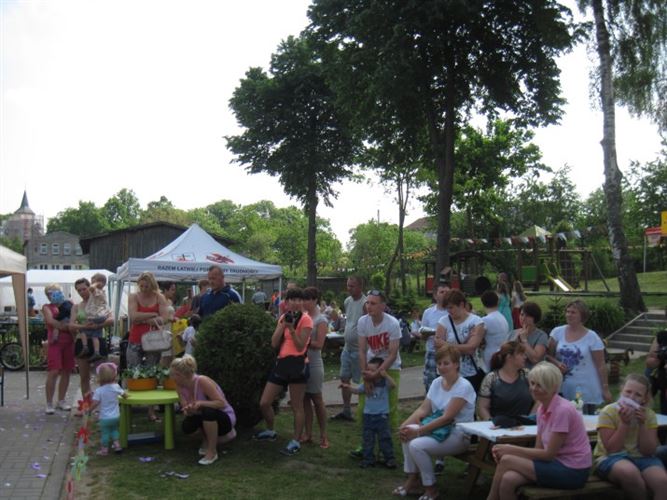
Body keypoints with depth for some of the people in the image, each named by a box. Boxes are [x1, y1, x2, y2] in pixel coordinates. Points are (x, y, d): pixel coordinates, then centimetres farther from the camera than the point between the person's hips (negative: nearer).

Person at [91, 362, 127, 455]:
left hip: (105, 418, -3)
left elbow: (95, 403, -18)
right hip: (116, 416, 3)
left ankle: (104, 450, 18)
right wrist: (126, 395, 28)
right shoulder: (116, 387, -6)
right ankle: (117, 444, 19)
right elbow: (124, 395, 6)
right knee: (114, 429, 25)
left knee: (105, 433, 10)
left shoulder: (98, 391, -15)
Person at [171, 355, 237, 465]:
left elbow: (221, 403, -26)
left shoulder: (202, 381, -27)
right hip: (209, 419, 6)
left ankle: (212, 451, -19)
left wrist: (201, 403, -38)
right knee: (187, 426, -23)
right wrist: (188, 410, -31)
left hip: (225, 417, -6)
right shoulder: (180, 386, -8)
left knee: (207, 411, -37)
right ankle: (207, 440, 10)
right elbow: (186, 410, -8)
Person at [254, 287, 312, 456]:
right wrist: (283, 324, -9)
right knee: (264, 403, 9)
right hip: (281, 363, 7)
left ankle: (296, 442, 11)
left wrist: (291, 328, -23)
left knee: (297, 407, -1)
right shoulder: (283, 317, 12)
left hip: (297, 364, -7)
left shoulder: (305, 319, -7)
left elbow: (300, 346, -14)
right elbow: (274, 344, 1)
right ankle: (270, 432, 33)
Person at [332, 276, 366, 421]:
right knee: (344, 379, 13)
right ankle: (346, 411, 24)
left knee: (360, 382, 0)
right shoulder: (347, 301, 7)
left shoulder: (365, 304, -17)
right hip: (347, 347, 8)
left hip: (359, 349, -8)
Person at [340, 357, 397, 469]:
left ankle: (389, 458, 9)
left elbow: (393, 386, -25)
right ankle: (368, 459, 16)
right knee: (368, 439, 8)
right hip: (368, 415, 4)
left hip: (382, 416, -4)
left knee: (385, 439, -1)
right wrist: (348, 387, -5)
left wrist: (386, 375, -36)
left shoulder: (385, 383, -8)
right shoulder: (367, 384, 5)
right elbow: (357, 390, 11)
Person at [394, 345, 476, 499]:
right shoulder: (436, 382, 6)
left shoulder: (463, 386, -17)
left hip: (458, 435, -7)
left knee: (417, 445, -26)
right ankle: (412, 480, -4)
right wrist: (405, 424, -17)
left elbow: (447, 418, -23)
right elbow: (423, 409, 2)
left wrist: (418, 431, -26)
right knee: (407, 434, -18)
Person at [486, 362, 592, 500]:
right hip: (558, 464, 7)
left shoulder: (562, 410, -19)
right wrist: (508, 449, -10)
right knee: (508, 480, -19)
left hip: (573, 472, -7)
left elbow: (549, 454, -18)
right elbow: (539, 449, 6)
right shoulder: (542, 409, 6)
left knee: (507, 461, -15)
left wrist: (512, 449, -13)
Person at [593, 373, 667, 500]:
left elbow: (648, 451, -4)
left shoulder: (649, 415, 1)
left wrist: (642, 424, -17)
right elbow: (612, 450, -14)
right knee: (630, 472, -37)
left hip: (641, 458, 3)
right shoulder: (608, 412, -10)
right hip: (610, 458, -3)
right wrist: (624, 423, -22)